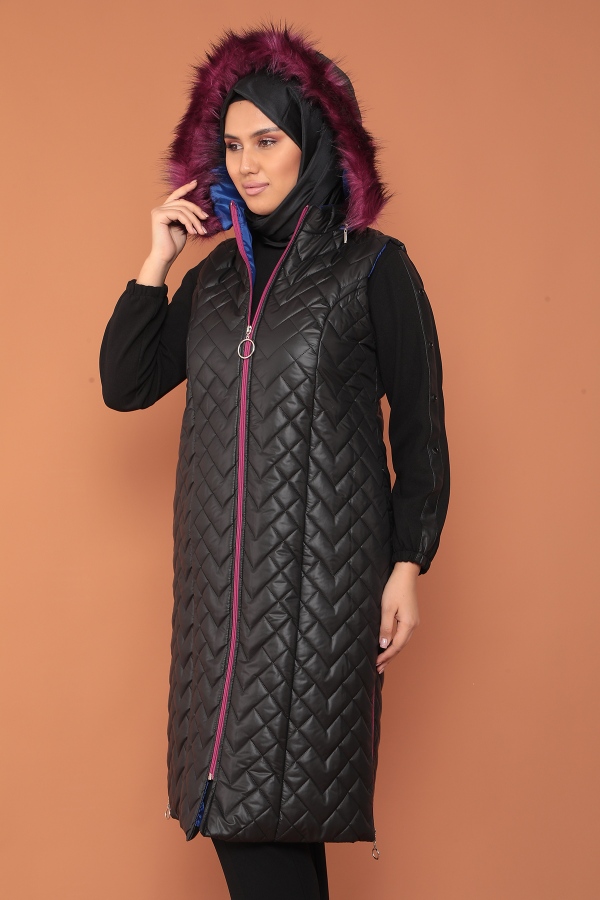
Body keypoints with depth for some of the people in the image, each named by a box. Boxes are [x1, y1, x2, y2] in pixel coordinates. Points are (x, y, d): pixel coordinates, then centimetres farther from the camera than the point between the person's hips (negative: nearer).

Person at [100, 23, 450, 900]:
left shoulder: (373, 267, -1)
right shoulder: (214, 277, 14)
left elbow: (420, 423, -2)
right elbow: (125, 386, 10)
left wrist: (408, 567, -8)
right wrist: (156, 261, 3)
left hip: (324, 564, -5)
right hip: (222, 566, 5)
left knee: (272, 795, -8)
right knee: (233, 796, 4)